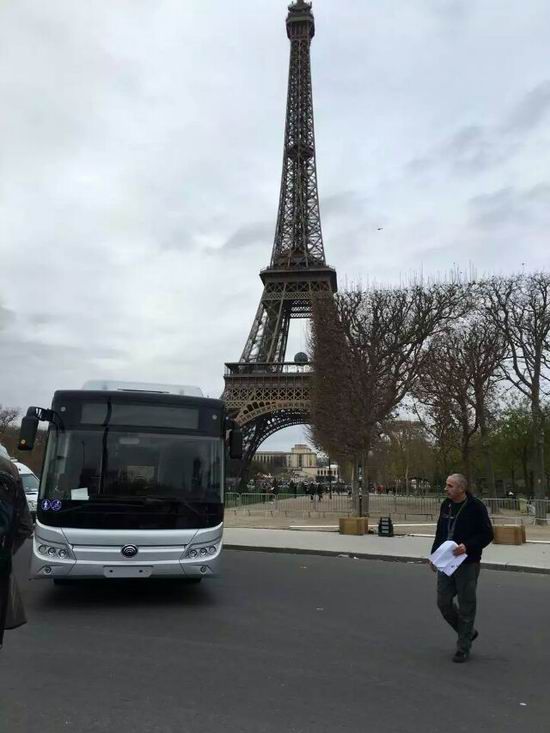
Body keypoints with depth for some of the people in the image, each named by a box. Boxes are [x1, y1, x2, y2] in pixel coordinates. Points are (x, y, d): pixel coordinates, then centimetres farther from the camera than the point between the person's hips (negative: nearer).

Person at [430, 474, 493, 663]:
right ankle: (468, 632, 32)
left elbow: (487, 534, -12)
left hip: (467, 564, -6)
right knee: (443, 602, 9)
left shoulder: (476, 507, -13)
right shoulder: (446, 505, 6)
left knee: (466, 606, 3)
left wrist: (467, 546, -25)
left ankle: (463, 648, 18)